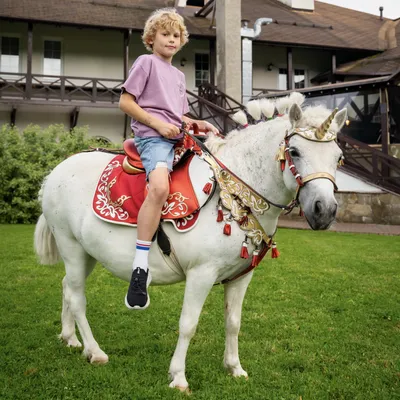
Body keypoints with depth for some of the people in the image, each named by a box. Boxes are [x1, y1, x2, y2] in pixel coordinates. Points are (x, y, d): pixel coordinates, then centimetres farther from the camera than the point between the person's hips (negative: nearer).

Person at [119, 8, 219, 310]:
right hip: (152, 136, -9)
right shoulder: (146, 62, 5)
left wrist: (198, 123, 6)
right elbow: (125, 102, -3)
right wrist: (157, 123, -13)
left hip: (178, 137, 9)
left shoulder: (179, 75, 27)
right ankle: (140, 266, -33)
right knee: (160, 187, -36)